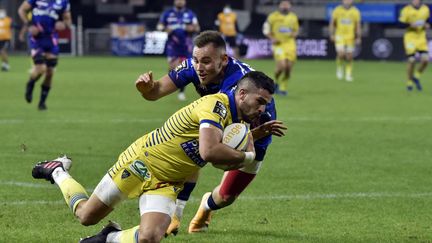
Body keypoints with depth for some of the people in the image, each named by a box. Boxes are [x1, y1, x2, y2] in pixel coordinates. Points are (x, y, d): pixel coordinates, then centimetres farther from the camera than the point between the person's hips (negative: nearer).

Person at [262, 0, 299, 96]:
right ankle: (276, 82, 12)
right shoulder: (273, 16, -4)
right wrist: (272, 39, -14)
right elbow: (266, 30, 2)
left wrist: (294, 34, -4)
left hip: (290, 44, 4)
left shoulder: (293, 17, 8)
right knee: (282, 66, -18)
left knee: (288, 68, -2)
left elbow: (296, 30, 20)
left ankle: (283, 88, 17)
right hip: (279, 45, -4)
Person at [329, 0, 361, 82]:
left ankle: (348, 75, 14)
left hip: (350, 37, 1)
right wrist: (332, 35, -3)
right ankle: (339, 68, 11)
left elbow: (358, 26, 3)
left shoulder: (355, 12, -1)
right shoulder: (337, 10, -1)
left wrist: (358, 38, -4)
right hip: (339, 36, -1)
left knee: (349, 57, 1)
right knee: (341, 54, -17)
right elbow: (332, 23, 6)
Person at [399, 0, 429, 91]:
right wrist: (410, 25, -22)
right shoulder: (406, 10, -9)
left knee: (425, 59, -10)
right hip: (410, 38, -4)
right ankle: (409, 82, 12)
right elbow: (400, 24, -7)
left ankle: (416, 76, 16)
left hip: (421, 38, 4)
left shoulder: (425, 9, 5)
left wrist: (427, 25, -3)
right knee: (411, 61, -8)